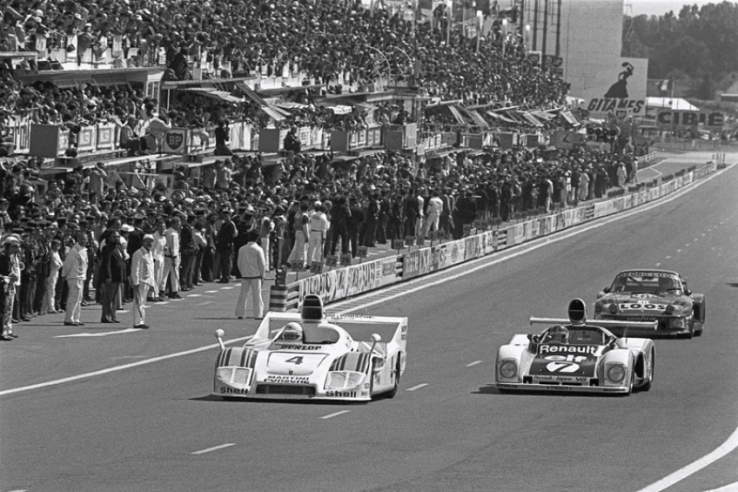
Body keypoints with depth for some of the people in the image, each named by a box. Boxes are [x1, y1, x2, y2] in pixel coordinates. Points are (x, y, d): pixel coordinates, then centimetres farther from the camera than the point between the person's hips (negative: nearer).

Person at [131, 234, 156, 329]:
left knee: (142, 302, 12)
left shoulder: (150, 253, 16)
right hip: (140, 281, -9)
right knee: (139, 302, -9)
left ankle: (141, 321, 15)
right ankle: (138, 322, -11)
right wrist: (136, 282, -19)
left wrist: (152, 282, 21)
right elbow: (135, 269, -16)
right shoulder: (138, 253, -13)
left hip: (147, 281, 9)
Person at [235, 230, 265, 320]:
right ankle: (258, 314, 2)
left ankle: (240, 314, 8)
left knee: (243, 294, 9)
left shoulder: (242, 249, 1)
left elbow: (239, 263, 5)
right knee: (257, 295, 3)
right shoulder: (258, 249, -8)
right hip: (256, 275, -3)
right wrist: (262, 275, 5)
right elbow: (262, 264, -7)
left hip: (245, 275, 3)